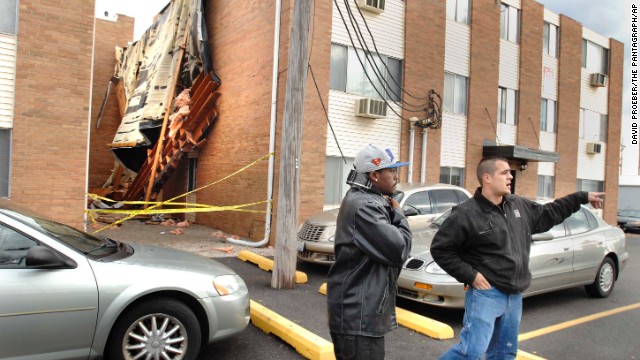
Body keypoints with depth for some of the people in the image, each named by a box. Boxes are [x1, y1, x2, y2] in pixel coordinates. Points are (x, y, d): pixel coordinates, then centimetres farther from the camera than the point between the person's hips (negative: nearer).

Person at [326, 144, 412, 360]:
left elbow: (384, 245, 14)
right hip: (359, 314, -11)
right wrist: (398, 214, -6)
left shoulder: (364, 201, 13)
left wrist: (391, 213, -2)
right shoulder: (364, 206, -21)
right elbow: (399, 250, -22)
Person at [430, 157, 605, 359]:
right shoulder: (467, 214, -15)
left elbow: (548, 214, 24)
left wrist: (582, 197, 24)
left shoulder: (519, 205, 7)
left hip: (514, 296, 8)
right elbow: (440, 248, -13)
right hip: (486, 294, -7)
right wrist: (469, 275, -17)